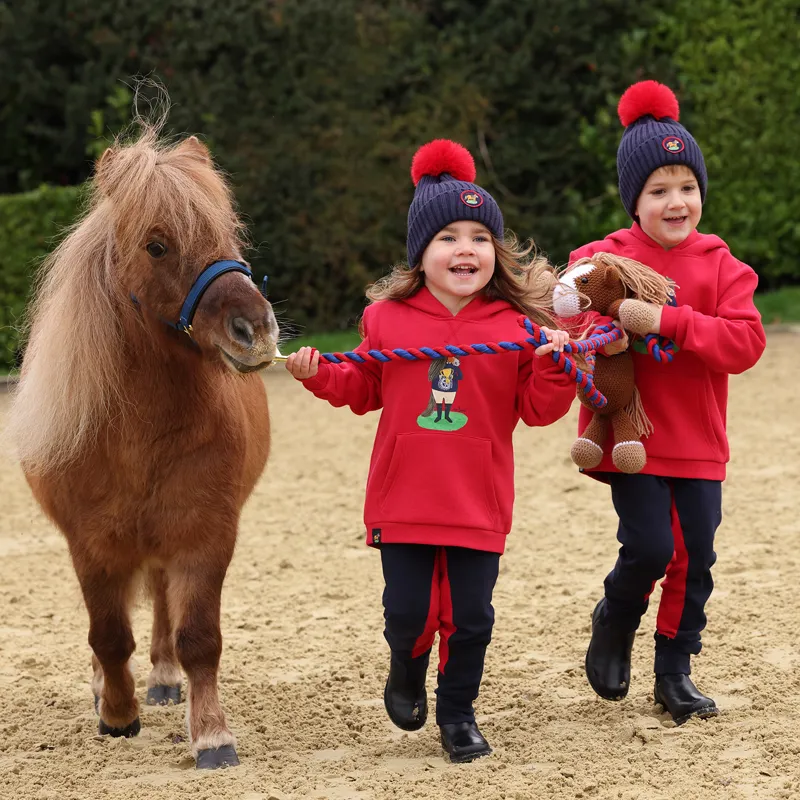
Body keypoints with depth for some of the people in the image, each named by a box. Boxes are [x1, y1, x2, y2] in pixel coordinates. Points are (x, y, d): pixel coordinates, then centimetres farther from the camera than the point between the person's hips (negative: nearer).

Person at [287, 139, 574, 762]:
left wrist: (555, 365, -19)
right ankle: (408, 670, 36)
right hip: (402, 498, 1)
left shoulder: (516, 325, -3)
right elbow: (364, 389, 14)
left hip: (478, 503, 0)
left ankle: (458, 712, 25)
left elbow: (538, 409, -2)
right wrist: (319, 374, -2)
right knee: (408, 611, 3)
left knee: (470, 616, 5)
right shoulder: (387, 317, 0)